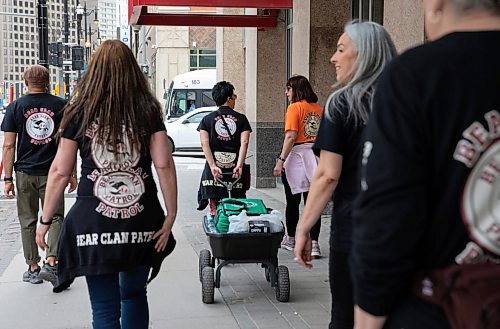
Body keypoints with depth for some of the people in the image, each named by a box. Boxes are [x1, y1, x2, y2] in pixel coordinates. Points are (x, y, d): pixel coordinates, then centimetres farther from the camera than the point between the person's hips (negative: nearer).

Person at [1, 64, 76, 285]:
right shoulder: (60, 105, 0)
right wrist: (72, 173, 7)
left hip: (25, 173, 1)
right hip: (52, 172, 0)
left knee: (28, 221, 11)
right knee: (55, 218, 7)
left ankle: (33, 268, 17)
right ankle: (51, 263, -9)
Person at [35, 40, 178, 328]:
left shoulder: (80, 112, 1)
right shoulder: (148, 110, 3)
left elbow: (60, 172, 1)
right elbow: (164, 165, -5)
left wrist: (45, 220, 9)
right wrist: (171, 215, -2)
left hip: (94, 222, -2)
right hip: (142, 221, 2)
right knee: (134, 294, 22)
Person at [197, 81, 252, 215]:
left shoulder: (207, 119, 7)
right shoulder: (241, 119, 5)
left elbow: (204, 144, -6)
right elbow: (244, 142, -8)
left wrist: (213, 166, -11)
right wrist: (239, 165, -14)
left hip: (214, 170, 0)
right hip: (235, 170, 0)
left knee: (215, 211, 4)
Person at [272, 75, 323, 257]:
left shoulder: (295, 107, -7)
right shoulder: (319, 109, 9)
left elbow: (291, 136, -16)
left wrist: (281, 160, -15)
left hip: (297, 155, -5)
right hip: (316, 156, 5)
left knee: (293, 201, 10)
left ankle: (290, 239, 24)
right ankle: (314, 244, -3)